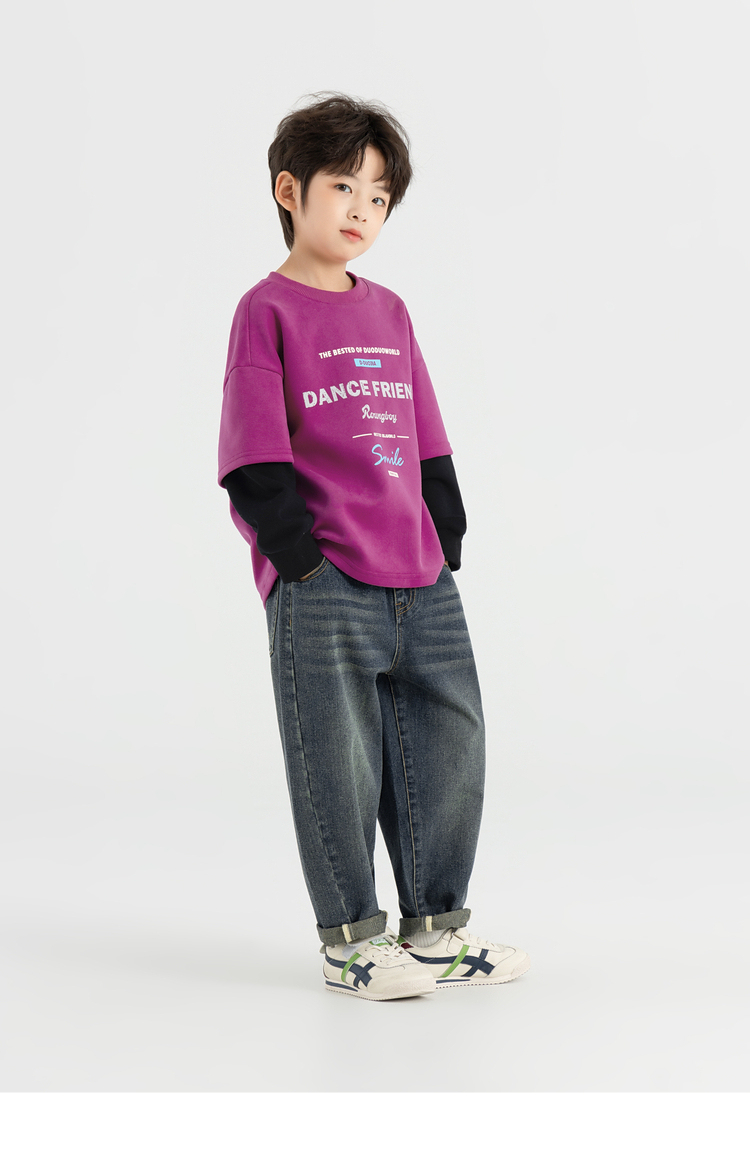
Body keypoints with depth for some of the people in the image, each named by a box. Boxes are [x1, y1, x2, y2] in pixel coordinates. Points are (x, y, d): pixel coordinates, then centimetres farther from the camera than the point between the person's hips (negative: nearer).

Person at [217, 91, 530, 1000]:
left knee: (450, 738, 10)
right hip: (320, 586, -6)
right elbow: (255, 460, -8)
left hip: (422, 582, 7)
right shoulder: (267, 311, -3)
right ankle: (350, 940, 16)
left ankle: (436, 926, 24)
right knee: (339, 761, 1)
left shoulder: (389, 312, 15)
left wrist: (446, 543, 9)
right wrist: (301, 560, -14)